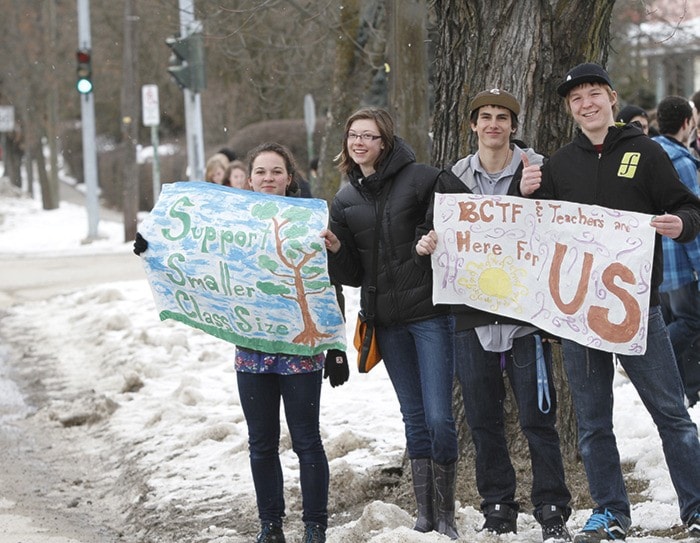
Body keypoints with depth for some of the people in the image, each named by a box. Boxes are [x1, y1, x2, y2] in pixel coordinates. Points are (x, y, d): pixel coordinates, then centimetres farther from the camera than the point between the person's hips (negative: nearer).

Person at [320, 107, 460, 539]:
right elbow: (352, 273, 10)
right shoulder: (345, 201, 9)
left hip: (431, 312, -5)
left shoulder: (421, 179, -5)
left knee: (439, 418, -7)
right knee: (415, 417, 11)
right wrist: (334, 250, -8)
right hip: (387, 320, 5)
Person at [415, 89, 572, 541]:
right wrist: (428, 244, -4)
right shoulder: (454, 178, 10)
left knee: (538, 417, -4)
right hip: (473, 316, 4)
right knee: (483, 420, 7)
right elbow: (437, 233, 16)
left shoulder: (538, 171, 0)